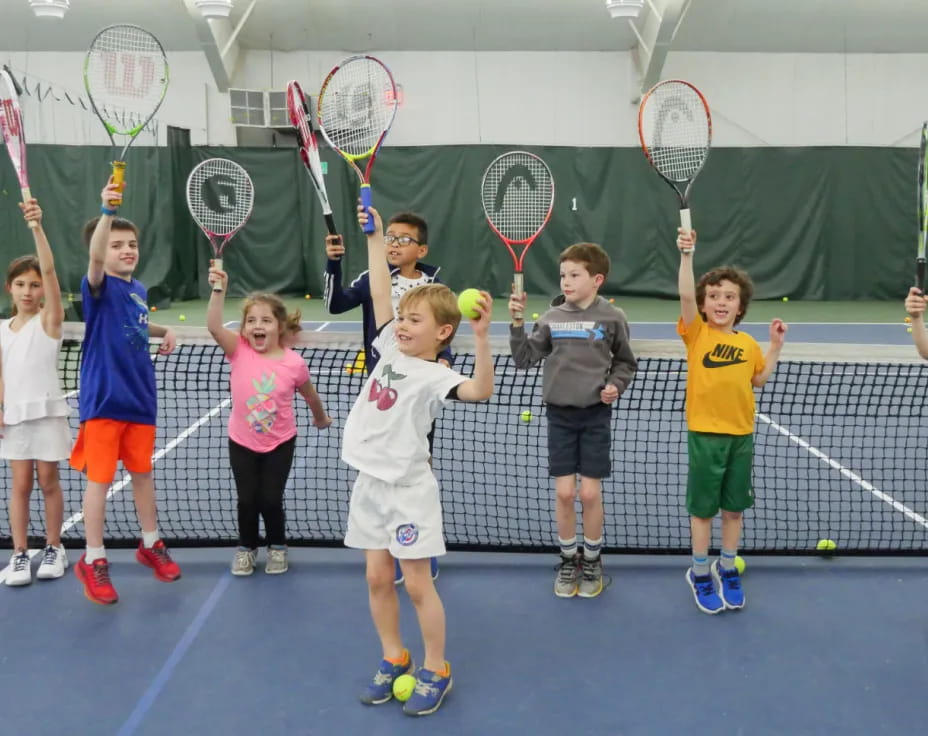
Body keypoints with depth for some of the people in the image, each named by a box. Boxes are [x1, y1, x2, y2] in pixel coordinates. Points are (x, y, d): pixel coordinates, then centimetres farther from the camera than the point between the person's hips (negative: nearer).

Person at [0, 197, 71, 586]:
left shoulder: (49, 320, -5)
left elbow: (49, 269, -19)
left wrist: (37, 226, -30)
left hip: (47, 411, -3)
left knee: (48, 482, 5)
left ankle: (54, 548, 18)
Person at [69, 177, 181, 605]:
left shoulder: (140, 291, 8)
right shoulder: (100, 286, -11)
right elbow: (94, 257, -34)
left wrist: (165, 332, 8)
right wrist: (107, 211, -49)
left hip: (140, 399, 6)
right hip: (104, 400, -6)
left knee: (143, 473, 17)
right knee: (99, 480, 1)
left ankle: (150, 545, 33)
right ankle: (92, 562, 14)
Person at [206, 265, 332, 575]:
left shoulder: (294, 362, -14)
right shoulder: (239, 351, -13)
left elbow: (310, 395, 5)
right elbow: (213, 326, -31)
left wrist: (321, 418, 21)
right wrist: (219, 289, -42)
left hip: (280, 443, -1)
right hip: (242, 442, 1)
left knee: (271, 499, 0)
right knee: (246, 499, 4)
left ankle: (277, 547, 28)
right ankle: (246, 547, 30)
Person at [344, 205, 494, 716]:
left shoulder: (434, 376, -17)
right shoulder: (391, 349, 3)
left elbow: (480, 390, -36)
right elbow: (380, 293, 10)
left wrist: (481, 337, -47)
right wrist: (375, 237, 11)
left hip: (407, 489, -7)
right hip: (369, 484, 7)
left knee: (417, 583, 1)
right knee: (377, 579, 12)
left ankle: (436, 671, 18)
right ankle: (393, 660, 29)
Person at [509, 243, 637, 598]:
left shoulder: (612, 318, -4)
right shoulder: (552, 318, -1)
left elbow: (626, 363, 8)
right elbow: (524, 359, -2)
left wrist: (616, 385, -9)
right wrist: (517, 323, -13)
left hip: (595, 416, -1)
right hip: (560, 415, 2)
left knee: (590, 493, 2)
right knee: (564, 492, 3)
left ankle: (592, 561, 22)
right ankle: (568, 560, 22)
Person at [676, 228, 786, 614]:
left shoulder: (748, 344, 6)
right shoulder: (696, 333, -6)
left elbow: (759, 380, 18)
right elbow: (686, 296, -21)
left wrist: (776, 346, 10)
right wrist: (686, 255, -31)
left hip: (741, 436, 4)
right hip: (705, 435, -4)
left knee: (734, 508, 13)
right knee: (702, 508, 7)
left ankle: (727, 569, 31)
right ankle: (699, 573, 23)